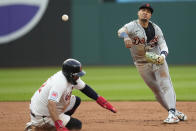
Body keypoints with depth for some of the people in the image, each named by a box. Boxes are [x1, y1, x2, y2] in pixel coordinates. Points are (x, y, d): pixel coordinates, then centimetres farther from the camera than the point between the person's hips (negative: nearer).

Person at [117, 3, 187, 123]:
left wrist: (162, 56, -33)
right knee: (156, 90, 5)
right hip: (142, 64, -1)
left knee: (166, 85, -15)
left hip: (158, 60, 1)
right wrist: (126, 37, -59)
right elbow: (121, 31, -34)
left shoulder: (156, 28, -3)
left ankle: (172, 113, -24)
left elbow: (163, 44, -10)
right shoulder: (133, 26, -13)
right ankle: (175, 112, 17)